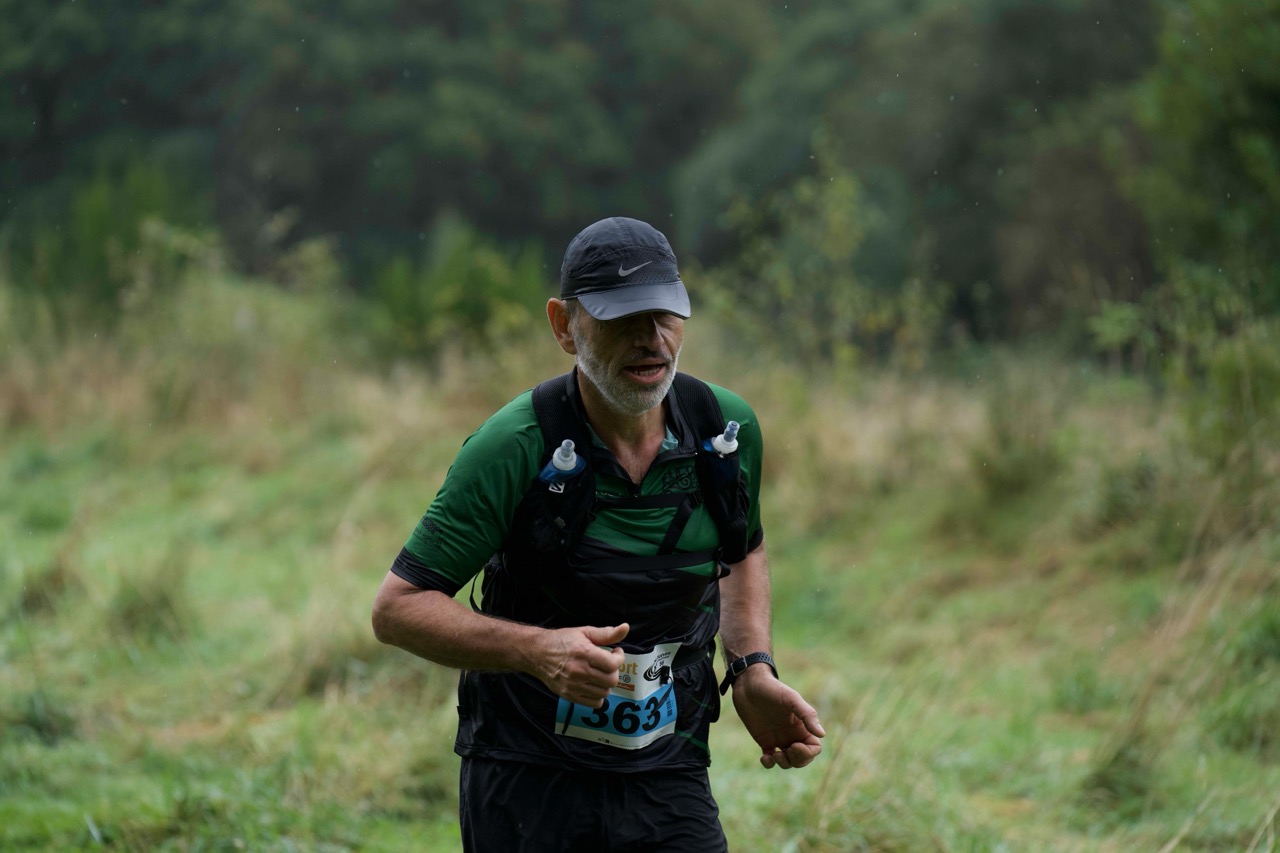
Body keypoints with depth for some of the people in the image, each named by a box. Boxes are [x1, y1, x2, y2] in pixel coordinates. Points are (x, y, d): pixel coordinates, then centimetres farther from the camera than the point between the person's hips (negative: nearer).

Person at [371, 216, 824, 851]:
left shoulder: (728, 427, -3)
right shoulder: (515, 447, -16)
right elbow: (398, 608, -14)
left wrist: (752, 672, 3)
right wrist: (539, 650, -28)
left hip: (667, 784, 3)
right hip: (527, 782, -3)